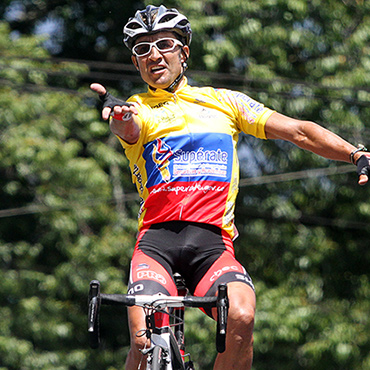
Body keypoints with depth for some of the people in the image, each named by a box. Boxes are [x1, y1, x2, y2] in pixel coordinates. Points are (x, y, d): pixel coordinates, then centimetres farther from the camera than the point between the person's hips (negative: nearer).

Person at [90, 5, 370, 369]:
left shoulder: (222, 102, 20)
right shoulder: (137, 109, 15)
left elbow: (298, 132, 15)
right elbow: (129, 129, -11)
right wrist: (118, 117, -37)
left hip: (212, 243, 1)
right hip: (156, 240, -1)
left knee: (240, 317, -29)